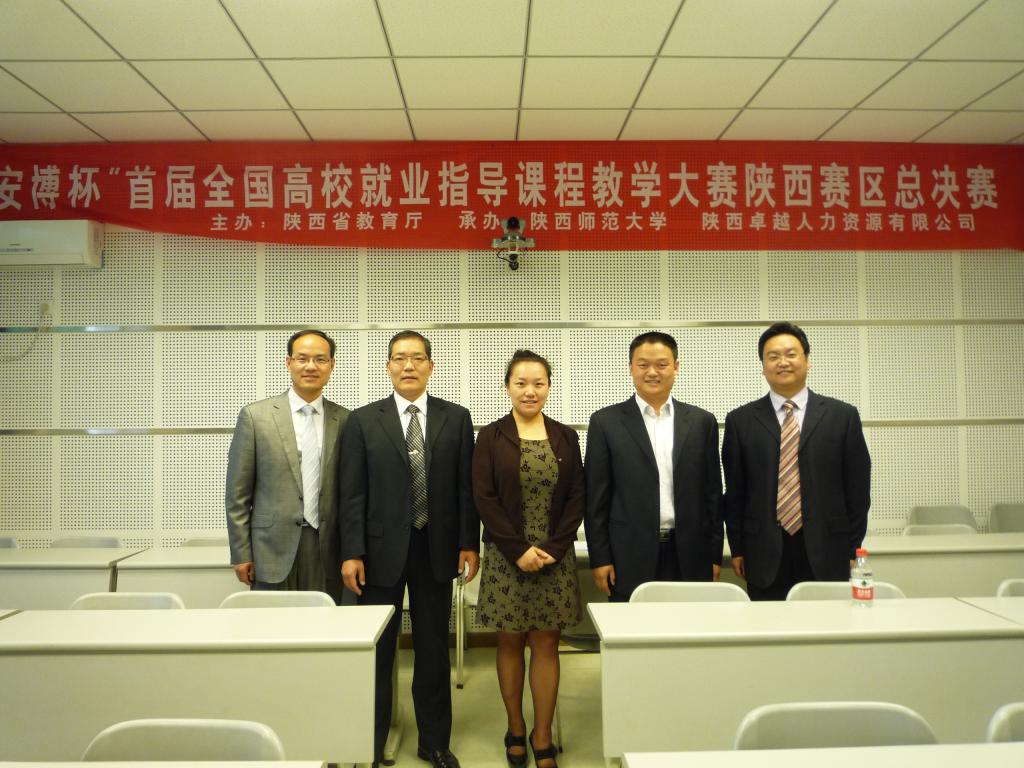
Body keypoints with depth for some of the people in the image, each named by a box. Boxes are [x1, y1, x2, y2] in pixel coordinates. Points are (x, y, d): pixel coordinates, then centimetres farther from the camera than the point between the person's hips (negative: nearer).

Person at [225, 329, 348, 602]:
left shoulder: (345, 420, 5)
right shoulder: (255, 416, 0)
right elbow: (237, 492, 1)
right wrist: (241, 554, -2)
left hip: (328, 549, 2)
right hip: (274, 549, -1)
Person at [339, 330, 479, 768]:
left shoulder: (456, 418, 3)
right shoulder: (363, 421, 0)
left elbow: (466, 486, 3)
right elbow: (353, 493, -3)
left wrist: (469, 543, -2)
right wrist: (351, 553, -8)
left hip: (436, 550, 1)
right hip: (382, 551, -1)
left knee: (434, 649, 12)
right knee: (377, 650, 9)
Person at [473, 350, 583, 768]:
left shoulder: (565, 436, 5)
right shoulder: (491, 437, -1)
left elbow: (577, 497, 2)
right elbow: (484, 499, -5)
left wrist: (552, 548, -9)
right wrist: (519, 550, -12)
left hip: (555, 557, 1)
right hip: (505, 557, -1)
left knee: (546, 644, 5)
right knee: (510, 643, 8)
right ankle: (515, 729, 24)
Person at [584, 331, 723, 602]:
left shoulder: (702, 422, 7)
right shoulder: (606, 422, 1)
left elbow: (712, 493, 9)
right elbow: (596, 497, 0)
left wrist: (715, 555, 6)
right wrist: (600, 558, -4)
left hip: (689, 556, 2)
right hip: (630, 557, -2)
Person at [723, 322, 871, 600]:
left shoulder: (843, 416, 4)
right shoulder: (740, 421, 4)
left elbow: (857, 489, 5)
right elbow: (734, 491, 6)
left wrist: (853, 551, 3)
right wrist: (737, 549, 4)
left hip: (827, 555, 0)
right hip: (765, 557, 0)